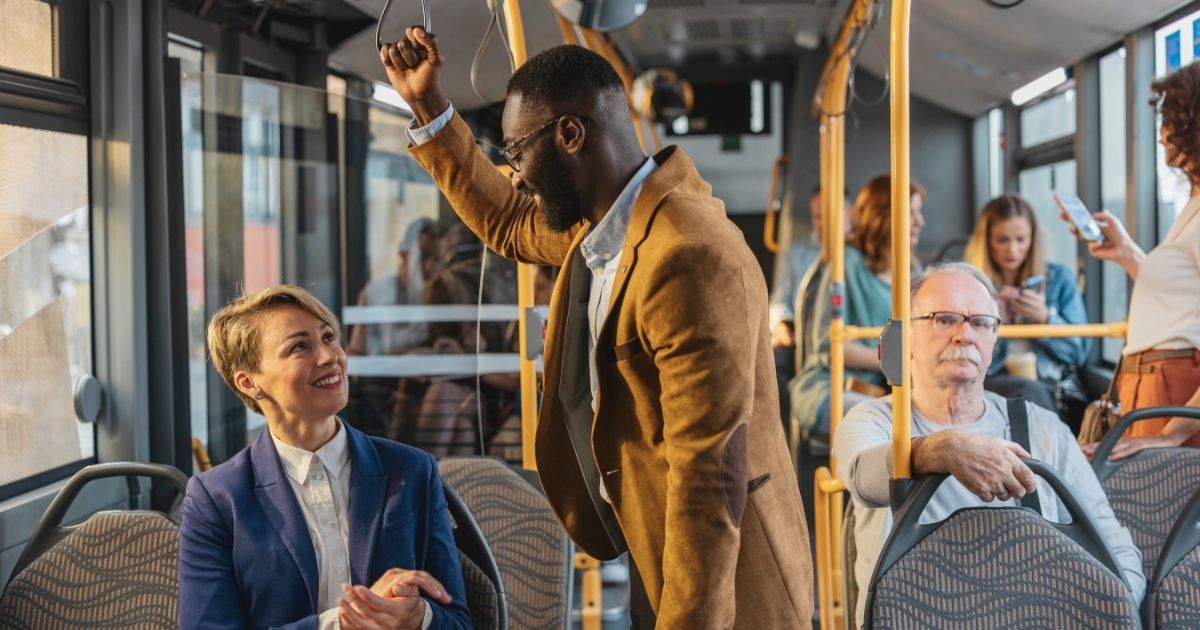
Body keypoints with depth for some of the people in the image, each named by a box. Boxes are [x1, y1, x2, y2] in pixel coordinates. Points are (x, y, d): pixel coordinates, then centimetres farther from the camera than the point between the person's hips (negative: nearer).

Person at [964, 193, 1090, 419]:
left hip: (1052, 382, 1)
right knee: (1030, 391, -34)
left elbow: (1080, 352, 11)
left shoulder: (1058, 278, 14)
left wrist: (1046, 318, -6)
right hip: (993, 382, -1)